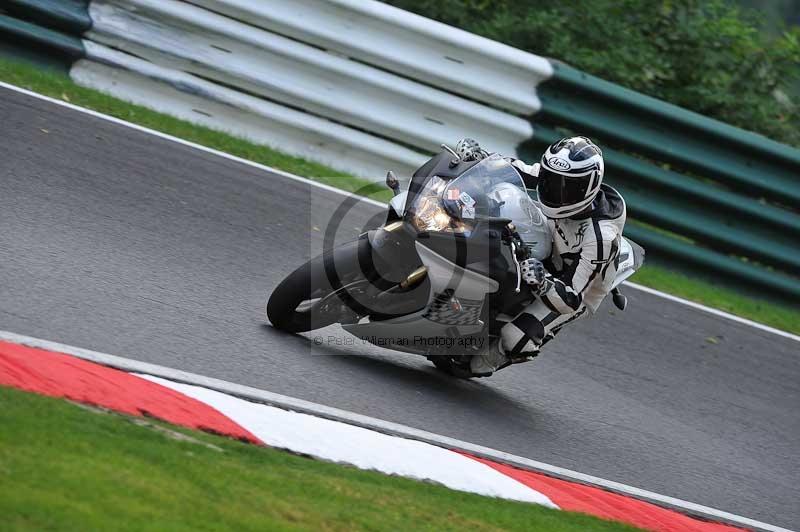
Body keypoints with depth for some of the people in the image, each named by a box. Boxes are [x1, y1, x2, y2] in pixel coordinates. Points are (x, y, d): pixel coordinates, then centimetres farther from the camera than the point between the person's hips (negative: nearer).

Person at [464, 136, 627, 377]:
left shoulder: (601, 237, -39)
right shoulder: (562, 181, -22)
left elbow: (571, 300, -38)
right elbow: (516, 170, -3)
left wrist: (541, 282, -57)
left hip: (573, 291, -7)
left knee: (515, 339, -28)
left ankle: (492, 358, 11)